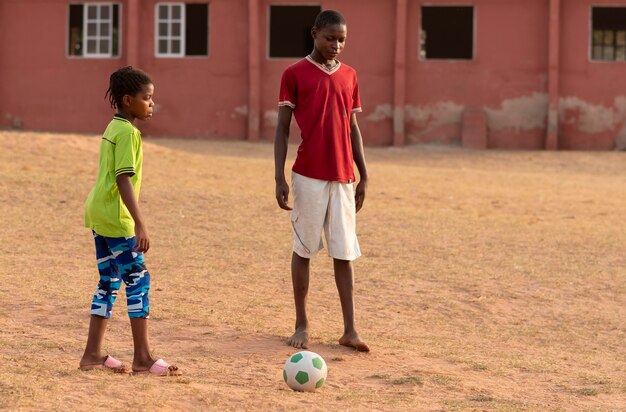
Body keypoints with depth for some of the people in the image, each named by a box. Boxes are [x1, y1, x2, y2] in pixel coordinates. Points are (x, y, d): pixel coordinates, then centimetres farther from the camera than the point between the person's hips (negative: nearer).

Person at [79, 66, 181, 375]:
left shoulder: (113, 128, 14)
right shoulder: (128, 133, -15)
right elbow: (124, 180, -21)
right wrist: (140, 224, -24)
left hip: (98, 212, 10)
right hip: (115, 218, -10)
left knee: (109, 283, 13)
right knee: (138, 281, -6)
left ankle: (93, 354, 15)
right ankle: (143, 359, -6)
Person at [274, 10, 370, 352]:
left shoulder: (349, 76, 11)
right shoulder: (295, 74, -2)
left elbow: (353, 128, 16)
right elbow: (282, 128, -2)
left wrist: (363, 176, 12)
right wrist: (280, 178, -8)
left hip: (343, 178, 4)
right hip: (308, 176, -4)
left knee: (344, 253, 3)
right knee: (304, 249, 4)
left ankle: (349, 330, 5)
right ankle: (301, 325, 13)